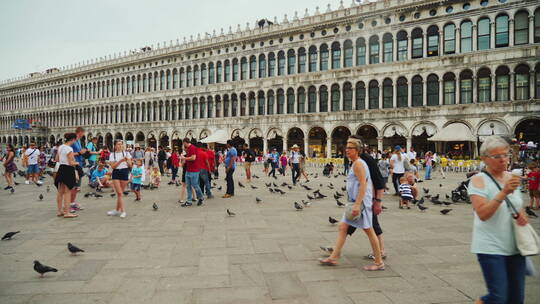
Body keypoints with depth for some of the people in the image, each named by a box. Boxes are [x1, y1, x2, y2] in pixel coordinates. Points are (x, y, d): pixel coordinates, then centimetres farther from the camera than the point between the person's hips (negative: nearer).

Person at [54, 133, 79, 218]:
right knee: (67, 192, -3)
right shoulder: (69, 149, -16)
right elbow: (71, 163, -17)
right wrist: (76, 163, 1)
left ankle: (59, 211, 24)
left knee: (60, 192, 14)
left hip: (61, 169, 9)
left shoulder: (60, 147, 9)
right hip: (68, 170, -9)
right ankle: (67, 212, 0)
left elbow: (57, 159, 17)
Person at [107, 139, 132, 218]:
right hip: (116, 173, 0)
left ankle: (117, 210, 14)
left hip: (124, 172, 0)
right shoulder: (112, 155, 5)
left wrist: (127, 160, -16)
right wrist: (121, 161, -17)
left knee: (120, 193, 4)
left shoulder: (126, 153, 6)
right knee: (119, 193, -6)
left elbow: (130, 165, 3)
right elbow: (113, 166, -5)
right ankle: (123, 211, -6)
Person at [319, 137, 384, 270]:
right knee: (343, 227, 9)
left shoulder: (358, 163, -14)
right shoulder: (356, 163, 16)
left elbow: (363, 185, -22)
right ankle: (333, 257, 15)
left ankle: (379, 263, 11)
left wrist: (357, 204, -26)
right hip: (355, 201, 10)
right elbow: (369, 183, 21)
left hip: (361, 202, -10)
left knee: (369, 231, -1)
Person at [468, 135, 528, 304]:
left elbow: (519, 207, 21)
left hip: (515, 246, 7)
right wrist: (504, 192, -29)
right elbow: (482, 214, -23)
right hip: (491, 247, -6)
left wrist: (522, 216, -1)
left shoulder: (511, 178, 7)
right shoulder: (478, 180, -12)